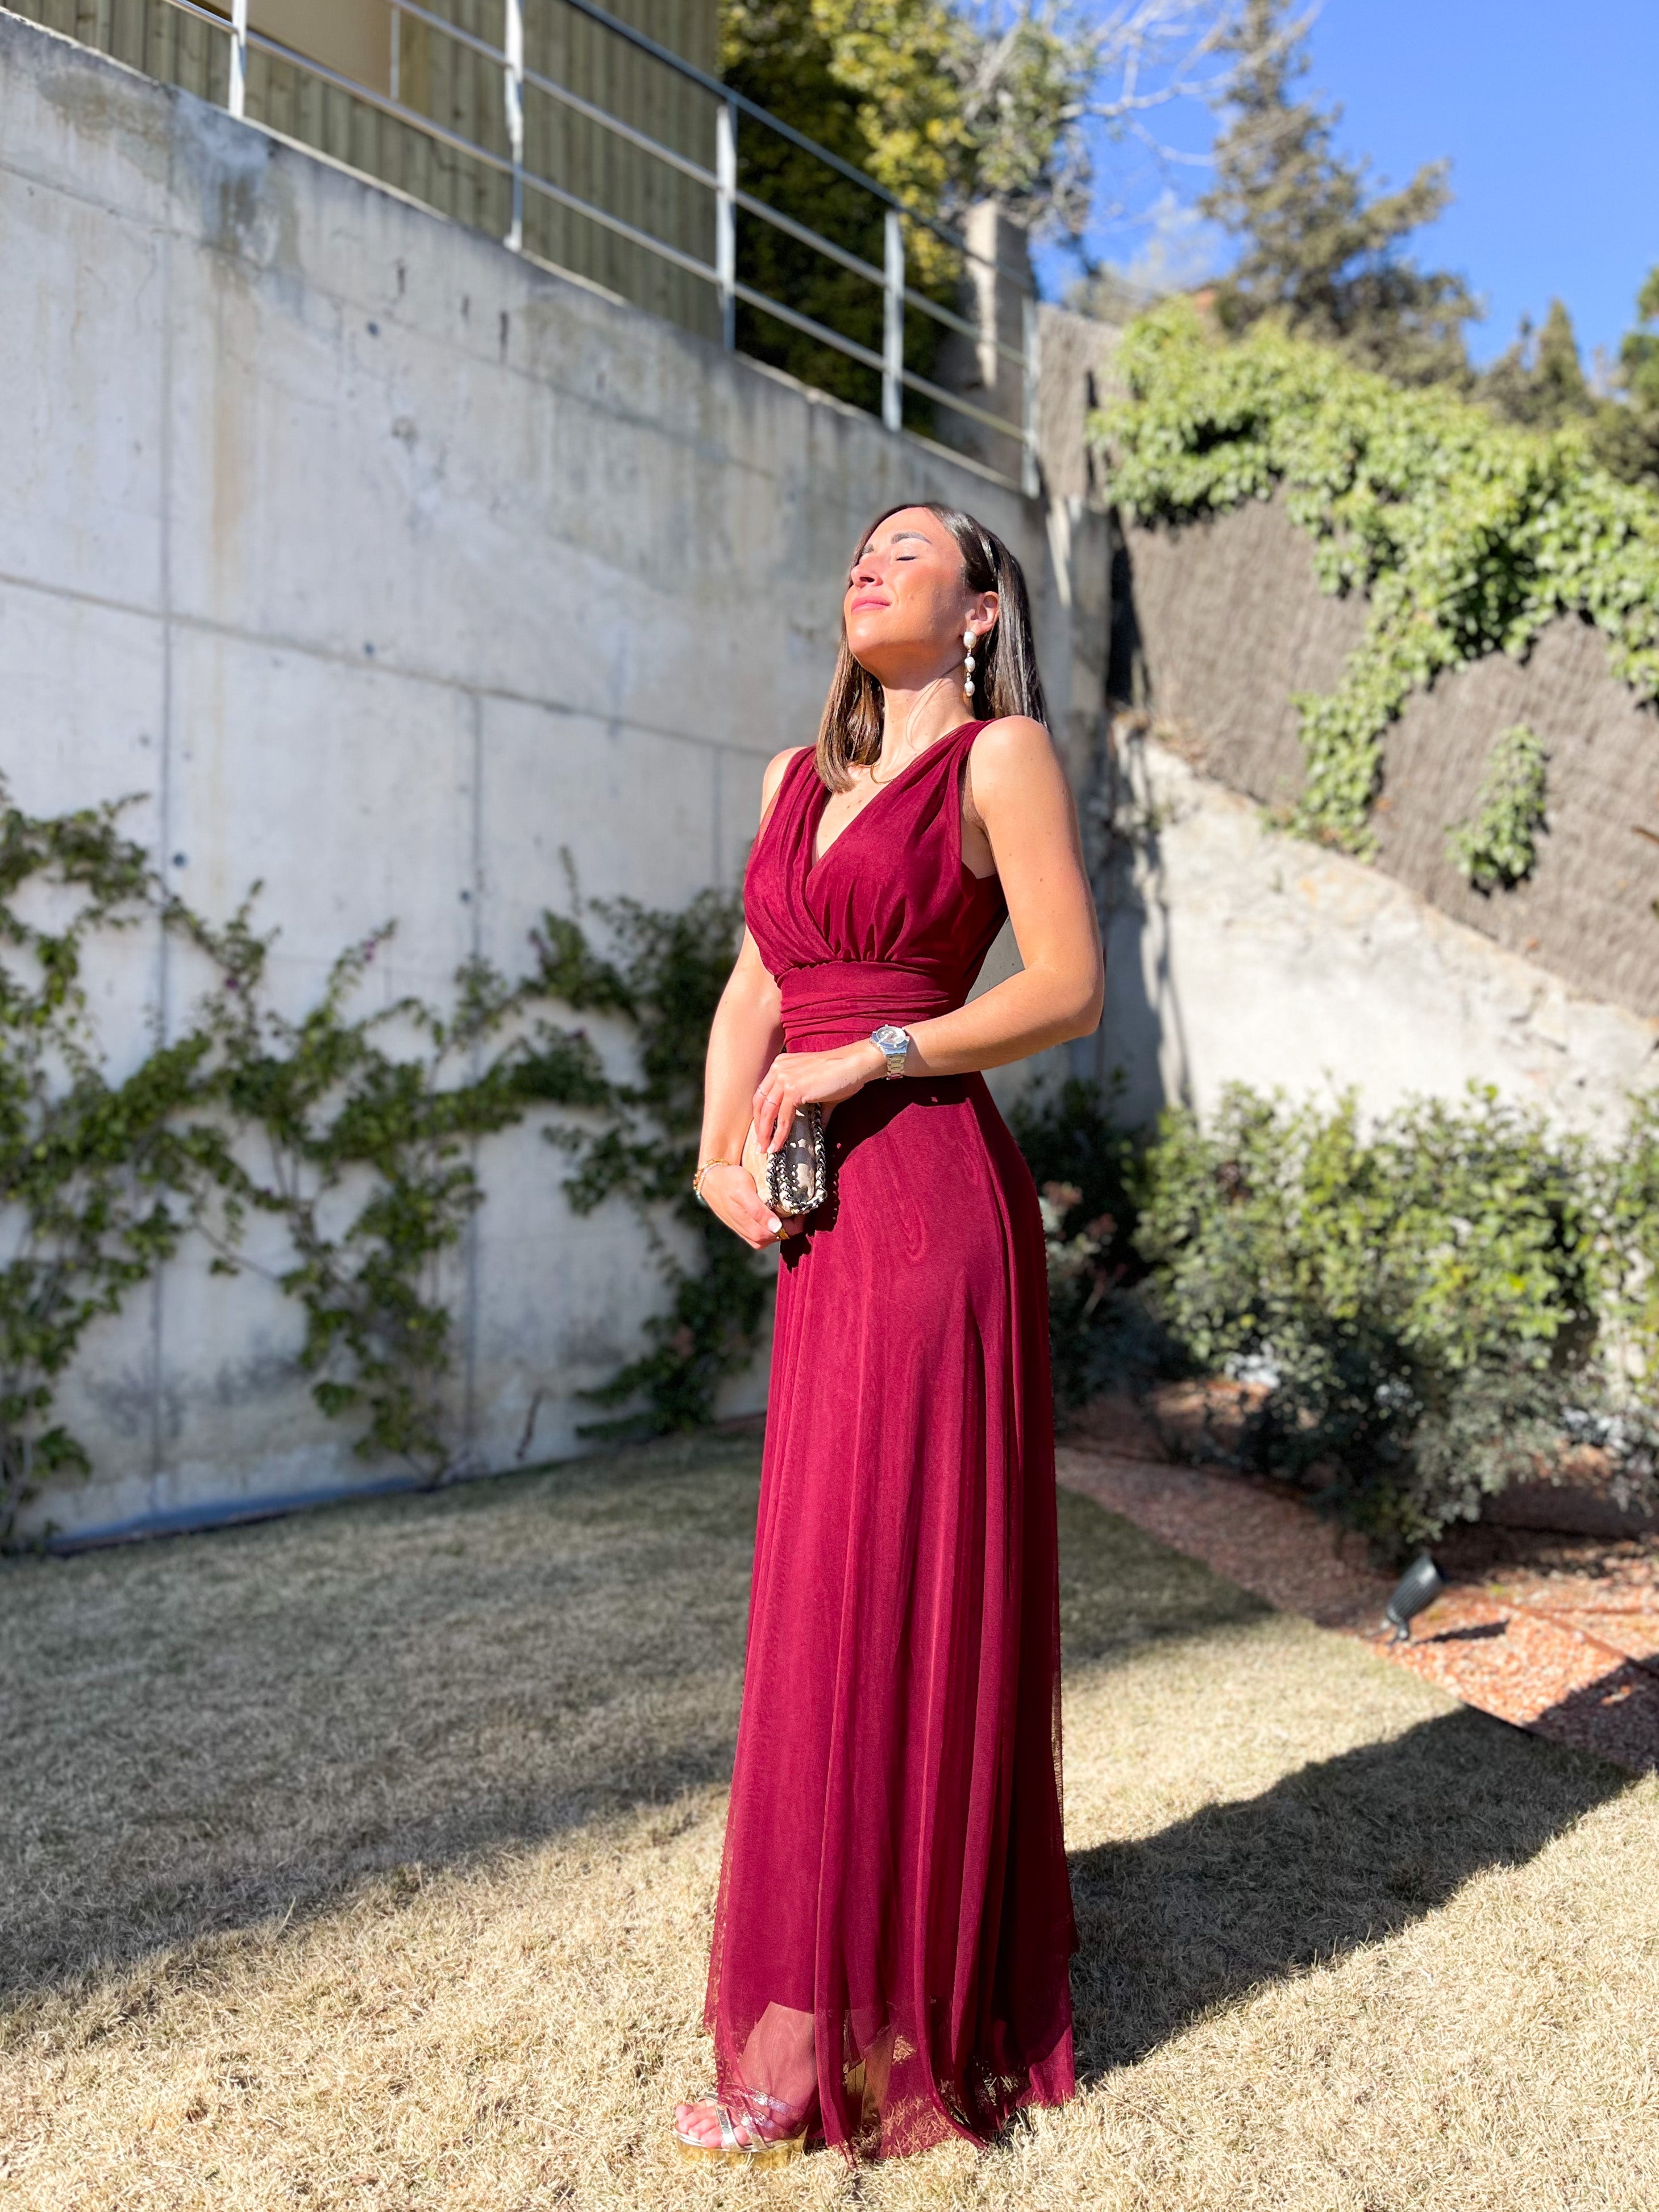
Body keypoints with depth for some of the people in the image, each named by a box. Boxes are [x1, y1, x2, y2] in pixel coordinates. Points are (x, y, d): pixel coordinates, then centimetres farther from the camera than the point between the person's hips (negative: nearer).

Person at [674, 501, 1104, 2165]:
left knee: (898, 1585, -2)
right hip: (822, 1216, 7)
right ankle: (841, 1959, 32)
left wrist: (867, 1058, -16)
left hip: (934, 1194, -7)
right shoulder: (800, 776, 18)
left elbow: (1069, 987, -8)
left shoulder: (1004, 753, -2)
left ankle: (866, 2025, 12)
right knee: (826, 1581, 14)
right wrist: (720, 1147, 0)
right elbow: (753, 987, 16)